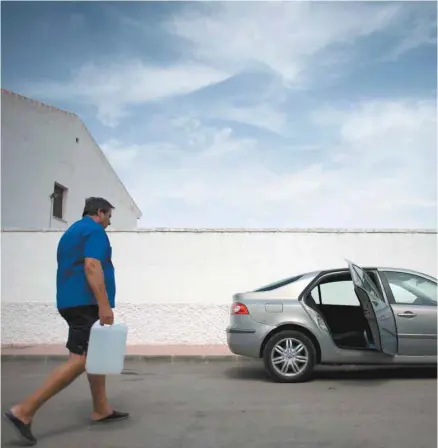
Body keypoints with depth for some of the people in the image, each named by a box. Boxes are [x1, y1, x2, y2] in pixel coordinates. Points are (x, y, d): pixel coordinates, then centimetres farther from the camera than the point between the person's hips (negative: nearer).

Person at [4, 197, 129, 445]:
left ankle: (102, 410, 20)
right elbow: (91, 267, -20)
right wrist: (104, 305, -25)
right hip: (86, 302, -11)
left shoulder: (71, 231, 22)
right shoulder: (95, 230, -7)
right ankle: (25, 411, -14)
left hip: (72, 301, 11)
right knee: (80, 360, -12)